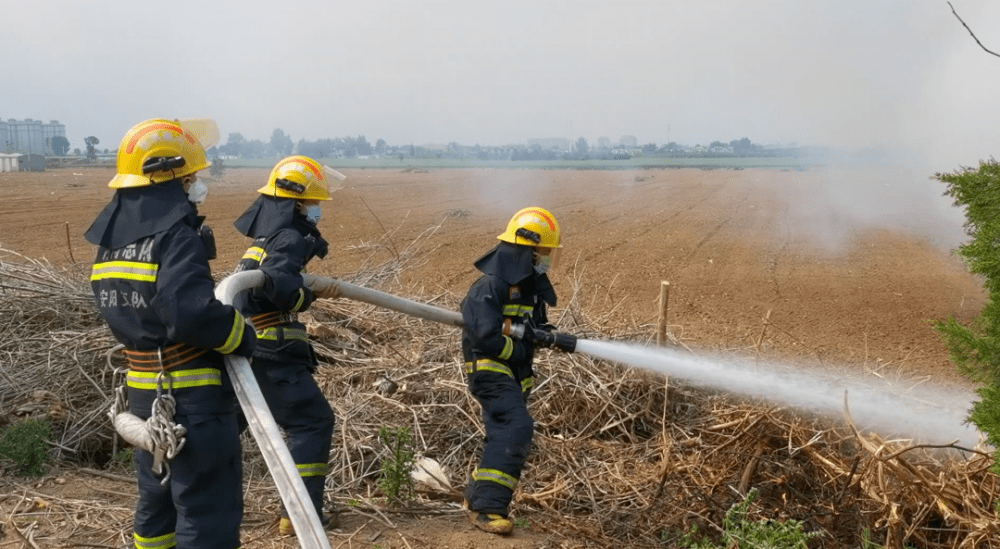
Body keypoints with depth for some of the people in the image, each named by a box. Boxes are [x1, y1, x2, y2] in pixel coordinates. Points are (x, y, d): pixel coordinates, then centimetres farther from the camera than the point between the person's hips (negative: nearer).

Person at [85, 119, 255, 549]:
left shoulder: (111, 242, 7)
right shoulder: (176, 238, -19)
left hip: (145, 397, 9)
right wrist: (242, 335, -16)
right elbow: (192, 314, -31)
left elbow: (122, 311, 13)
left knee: (157, 503, 24)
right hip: (194, 402, -9)